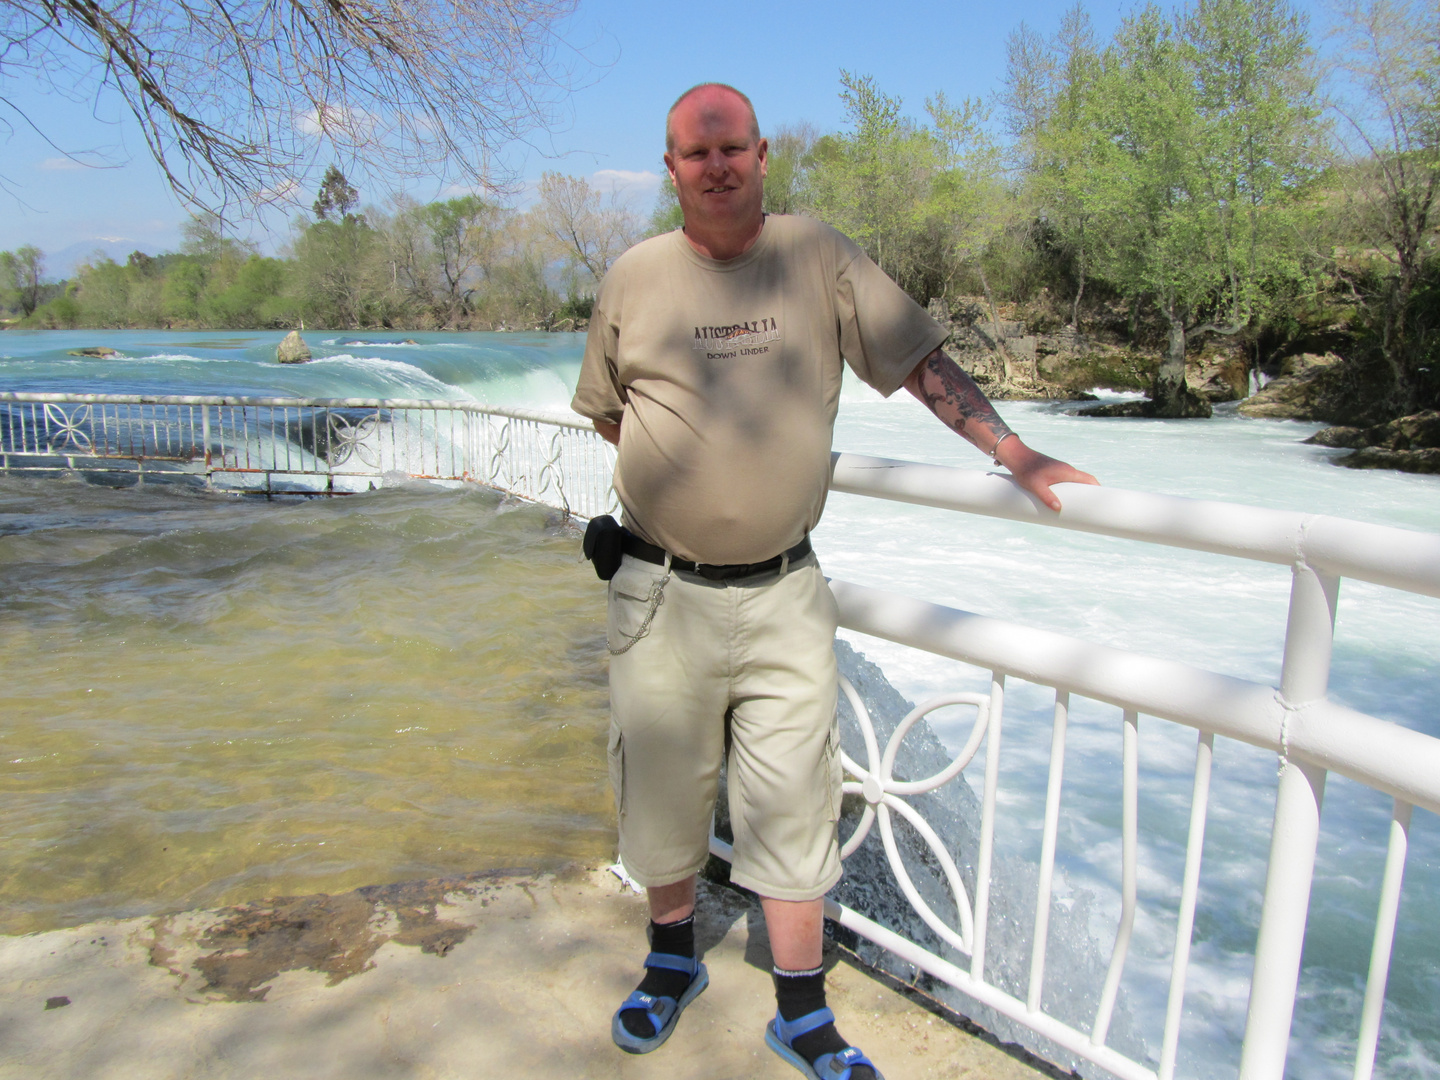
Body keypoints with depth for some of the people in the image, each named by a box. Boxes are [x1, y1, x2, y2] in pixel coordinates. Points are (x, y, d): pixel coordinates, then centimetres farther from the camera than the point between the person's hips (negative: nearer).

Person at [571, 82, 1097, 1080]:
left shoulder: (820, 257, 0)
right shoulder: (635, 276, 4)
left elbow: (924, 363, -1)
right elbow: (606, 410, 15)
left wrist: (1018, 455, -9)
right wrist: (696, 469, 7)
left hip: (784, 593, -1)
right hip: (663, 592, 1)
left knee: (791, 805, 6)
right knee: (663, 788, 14)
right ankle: (673, 957, 41)